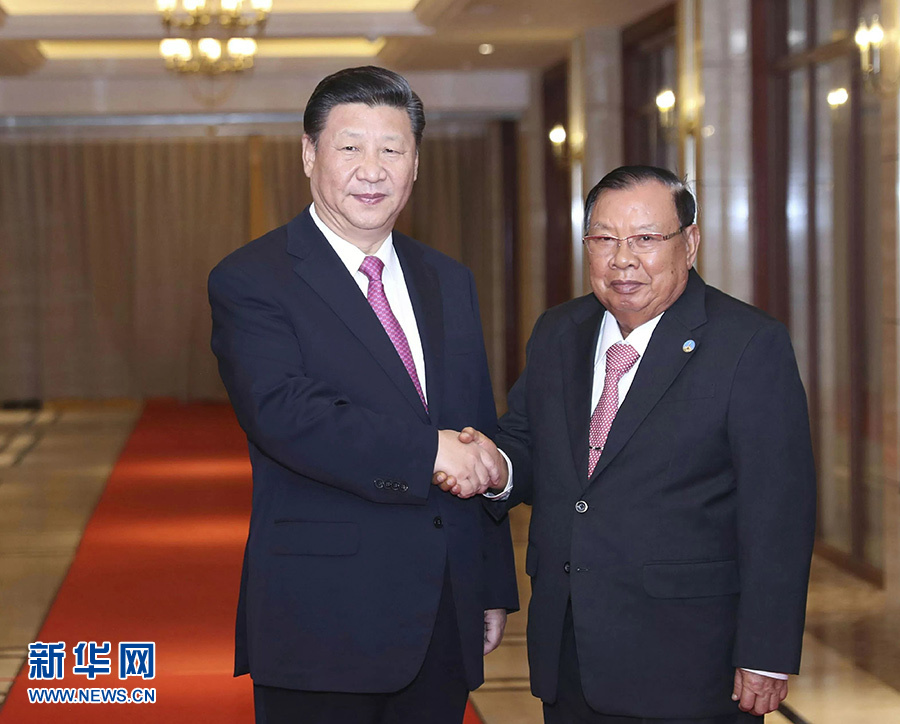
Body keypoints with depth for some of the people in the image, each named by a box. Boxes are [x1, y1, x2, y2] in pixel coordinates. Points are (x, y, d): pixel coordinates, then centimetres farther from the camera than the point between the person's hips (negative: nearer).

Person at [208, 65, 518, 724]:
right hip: (322, 621, -5)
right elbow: (281, 412, -21)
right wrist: (426, 452, -24)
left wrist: (495, 589, 13)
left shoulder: (449, 282, 14)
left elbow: (483, 443, 15)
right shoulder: (250, 281, -5)